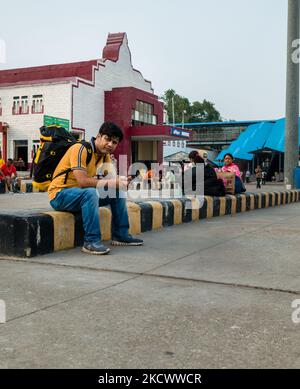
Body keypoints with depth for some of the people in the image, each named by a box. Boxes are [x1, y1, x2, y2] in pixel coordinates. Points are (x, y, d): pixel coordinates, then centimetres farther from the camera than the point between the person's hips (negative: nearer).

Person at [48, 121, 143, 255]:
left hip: (84, 193, 9)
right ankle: (91, 241, -31)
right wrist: (111, 183, -28)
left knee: (118, 192, 5)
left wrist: (120, 180, -20)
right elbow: (82, 181, -30)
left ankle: (120, 235, 10)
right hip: (60, 194, -9)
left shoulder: (105, 156, 7)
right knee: (90, 193, -37)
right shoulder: (81, 149, -21)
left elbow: (108, 179, 3)